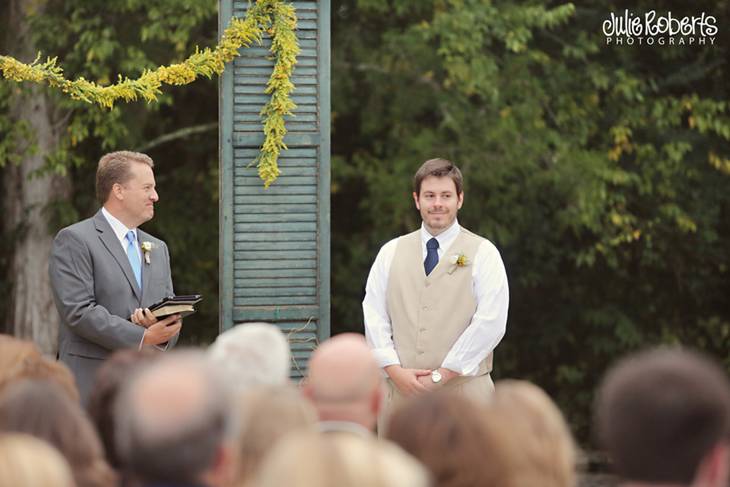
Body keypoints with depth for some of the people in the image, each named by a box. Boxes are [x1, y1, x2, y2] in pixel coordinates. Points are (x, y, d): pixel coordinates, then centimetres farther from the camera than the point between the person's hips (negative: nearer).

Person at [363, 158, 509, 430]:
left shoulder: (483, 254, 4)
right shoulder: (391, 253, 14)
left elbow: (490, 323, -6)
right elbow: (374, 316, 8)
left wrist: (441, 376, -11)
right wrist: (395, 371, -7)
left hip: (463, 388, -3)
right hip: (400, 390, 3)